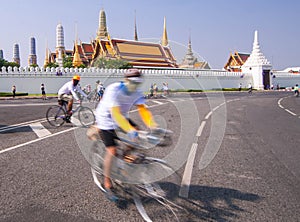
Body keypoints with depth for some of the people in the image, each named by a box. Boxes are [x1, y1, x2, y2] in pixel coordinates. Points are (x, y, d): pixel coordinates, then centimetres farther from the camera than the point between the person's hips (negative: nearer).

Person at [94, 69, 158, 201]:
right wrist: (129, 130, -51)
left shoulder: (137, 93, -13)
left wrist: (152, 126, -40)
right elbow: (115, 113, -40)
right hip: (106, 119, -6)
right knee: (112, 150, -14)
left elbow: (143, 110, -23)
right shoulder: (113, 90, -31)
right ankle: (107, 185, 1)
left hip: (122, 117, 6)